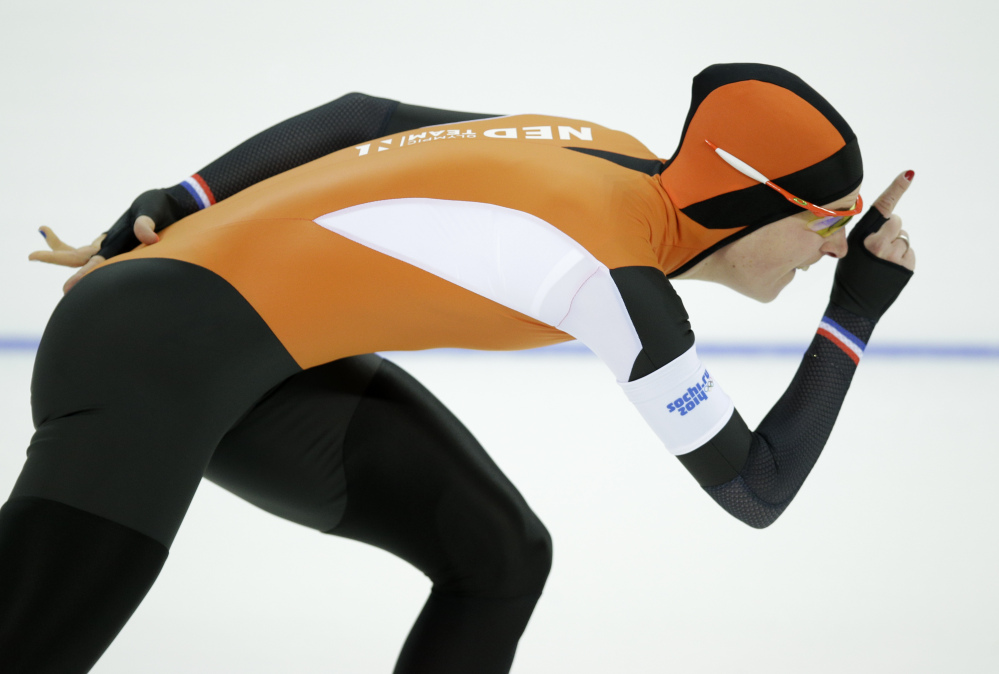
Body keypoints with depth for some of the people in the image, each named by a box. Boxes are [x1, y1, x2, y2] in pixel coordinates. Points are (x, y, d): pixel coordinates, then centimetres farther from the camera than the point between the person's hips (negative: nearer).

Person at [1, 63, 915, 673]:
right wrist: (856, 315, -1)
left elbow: (361, 117, 9)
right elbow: (759, 491, -7)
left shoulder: (612, 157, 4)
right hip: (159, 348, -9)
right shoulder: (621, 279, -19)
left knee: (499, 557, 6)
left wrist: (171, 214, 11)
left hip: (271, 363, 9)